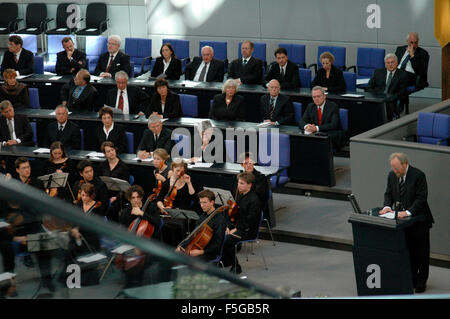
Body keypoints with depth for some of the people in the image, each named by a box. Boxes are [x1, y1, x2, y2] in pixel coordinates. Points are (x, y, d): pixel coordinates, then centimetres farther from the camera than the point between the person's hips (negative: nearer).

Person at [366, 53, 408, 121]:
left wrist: (391, 97, -15)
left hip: (392, 101, -2)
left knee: (389, 105, -38)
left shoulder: (402, 74, 11)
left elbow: (402, 93, 3)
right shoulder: (378, 72, 19)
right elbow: (369, 88, 15)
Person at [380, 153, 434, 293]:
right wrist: (387, 206, -9)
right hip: (402, 219, 5)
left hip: (419, 220, -5)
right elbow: (389, 193, 11)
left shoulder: (418, 175, -17)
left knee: (421, 252, 5)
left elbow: (421, 198, -18)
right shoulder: (392, 175, 2)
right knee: (408, 251, 11)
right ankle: (411, 278, 23)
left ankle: (421, 281, 16)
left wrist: (408, 212, -27)